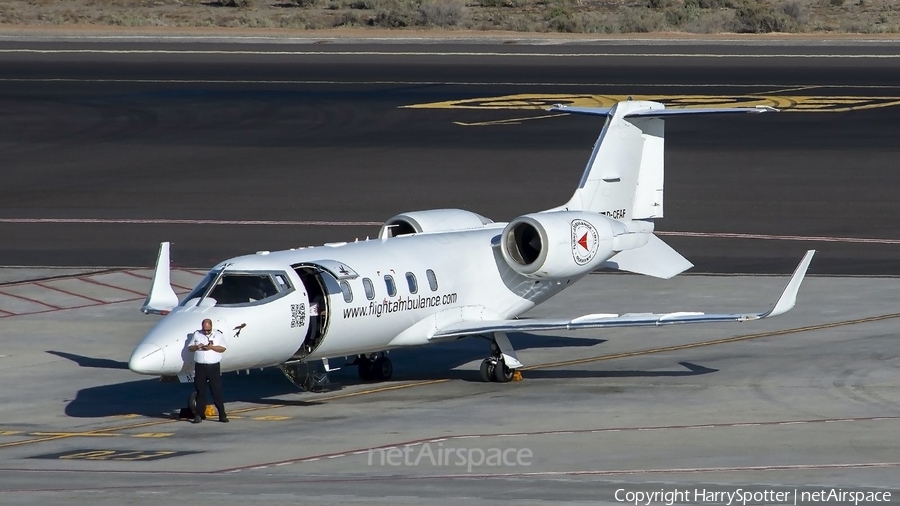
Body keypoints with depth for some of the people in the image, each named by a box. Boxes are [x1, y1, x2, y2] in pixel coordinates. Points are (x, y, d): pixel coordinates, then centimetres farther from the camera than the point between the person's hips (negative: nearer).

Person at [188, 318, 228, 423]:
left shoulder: (218, 335, 7)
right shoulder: (197, 335, 11)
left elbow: (223, 348, 1)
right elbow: (189, 348, 11)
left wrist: (212, 347, -14)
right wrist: (197, 347, -10)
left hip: (214, 367, -1)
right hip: (200, 366, 1)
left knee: (217, 391, -3)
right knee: (200, 391, 2)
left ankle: (222, 415, 1)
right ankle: (198, 415, 7)